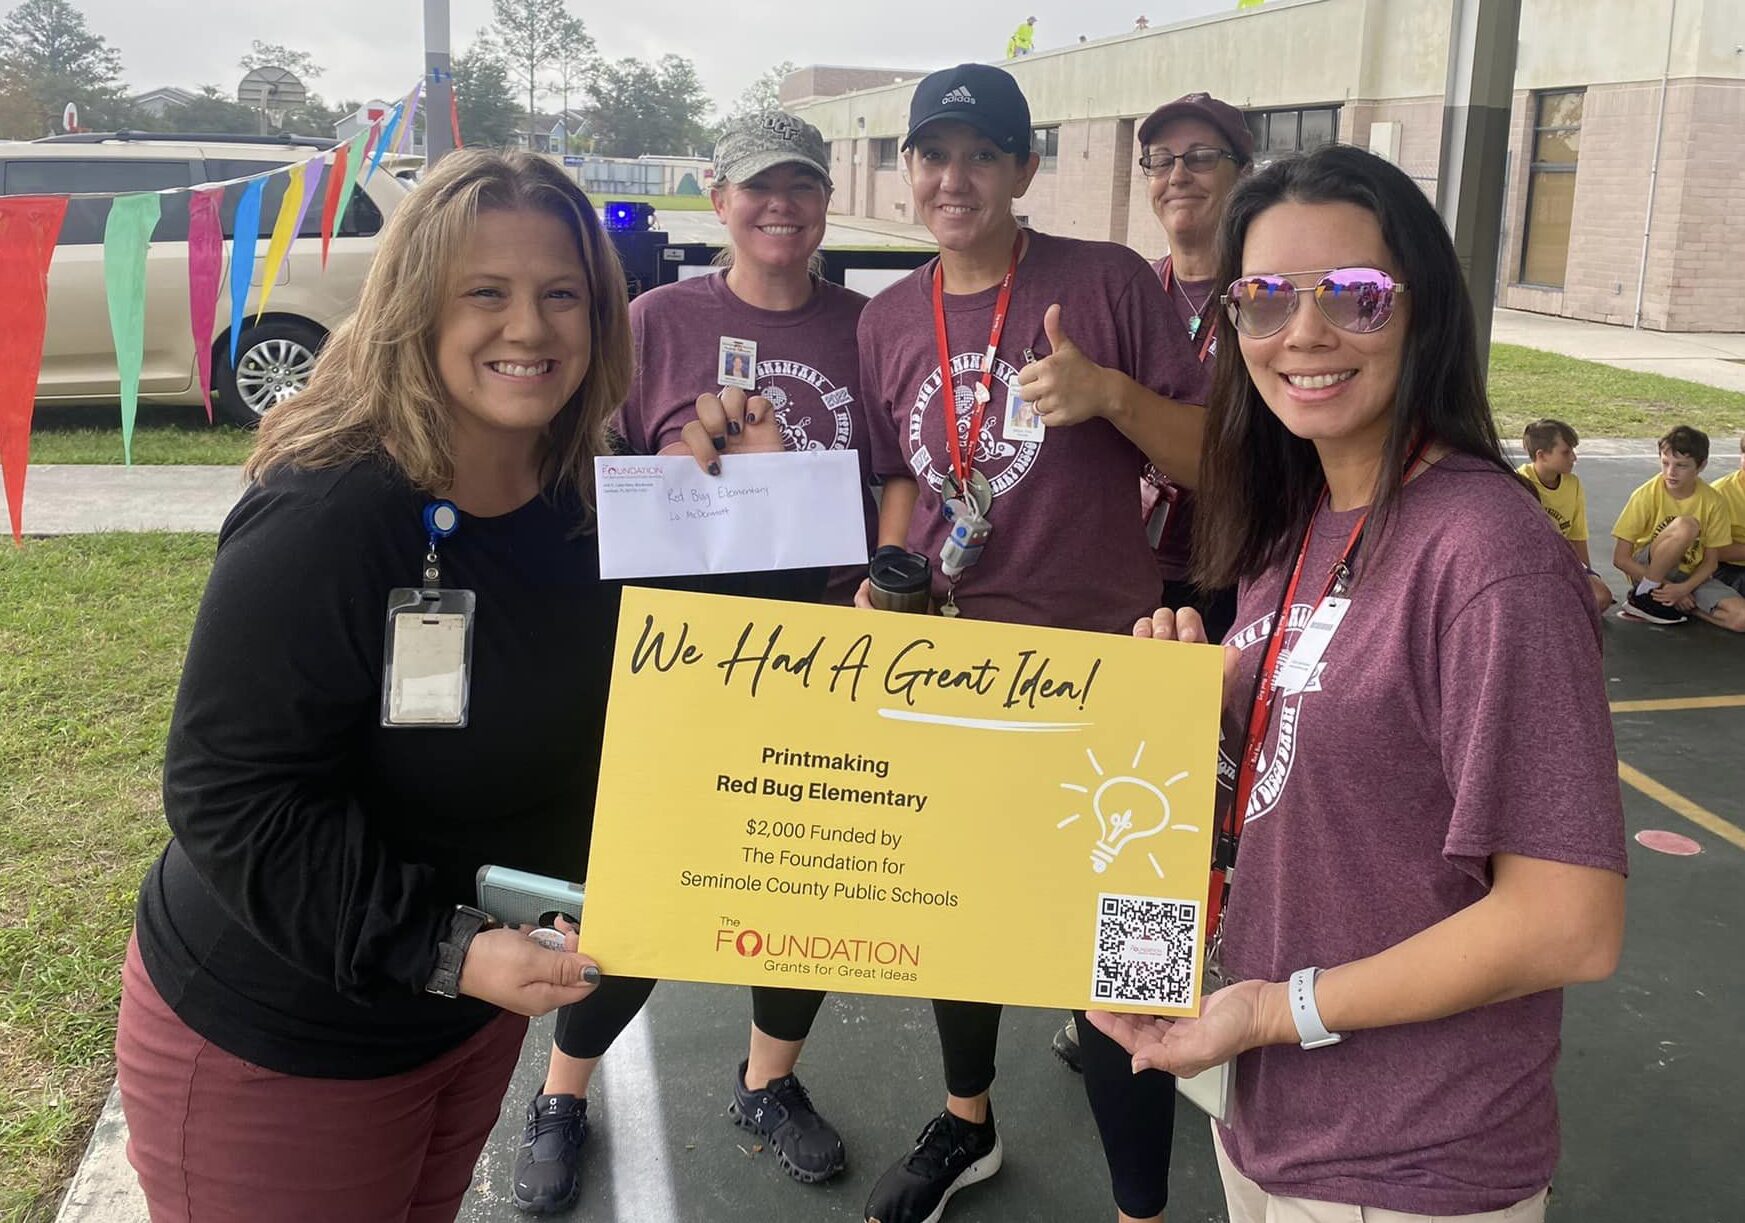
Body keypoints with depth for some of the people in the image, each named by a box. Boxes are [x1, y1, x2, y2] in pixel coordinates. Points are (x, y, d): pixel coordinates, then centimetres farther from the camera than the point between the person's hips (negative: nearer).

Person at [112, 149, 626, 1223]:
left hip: (480, 1008, 6)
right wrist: (441, 952, -30)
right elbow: (232, 798, -27)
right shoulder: (322, 521, -27)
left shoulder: (592, 502, -6)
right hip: (277, 1043, -6)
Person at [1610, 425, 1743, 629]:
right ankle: (1643, 596, -17)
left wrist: (1684, 588, -20)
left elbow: (1711, 561, -1)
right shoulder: (1646, 495, -14)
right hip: (1647, 571, -4)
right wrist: (1666, 587, -18)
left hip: (1690, 576, 4)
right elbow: (1620, 558, -13)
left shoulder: (1712, 502, -7)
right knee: (1685, 526, -33)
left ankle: (1671, 603, -3)